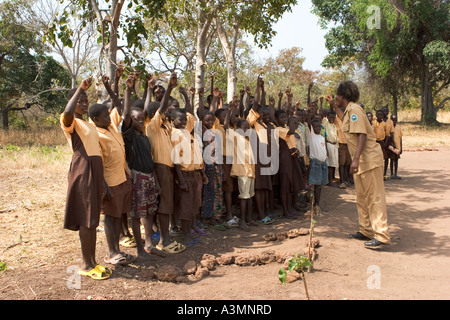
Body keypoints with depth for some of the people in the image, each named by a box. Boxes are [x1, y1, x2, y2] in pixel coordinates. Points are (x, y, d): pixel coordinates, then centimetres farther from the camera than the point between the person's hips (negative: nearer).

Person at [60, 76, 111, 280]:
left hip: (95, 170, 8)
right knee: (86, 220, -5)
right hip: (82, 170, -8)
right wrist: (80, 88, -23)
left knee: (93, 219, 11)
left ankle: (92, 262, 20)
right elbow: (67, 113, -31)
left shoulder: (89, 125, 20)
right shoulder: (70, 122, -6)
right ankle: (86, 265, 6)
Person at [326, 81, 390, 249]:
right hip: (361, 160, 11)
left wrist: (356, 159, -30)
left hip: (369, 158, -10)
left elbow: (362, 134, -24)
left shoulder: (354, 109, -14)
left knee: (375, 197, -9)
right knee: (362, 197, 15)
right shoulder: (349, 110, 16)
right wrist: (334, 106, 38)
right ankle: (366, 231, 25)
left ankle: (381, 235, -7)